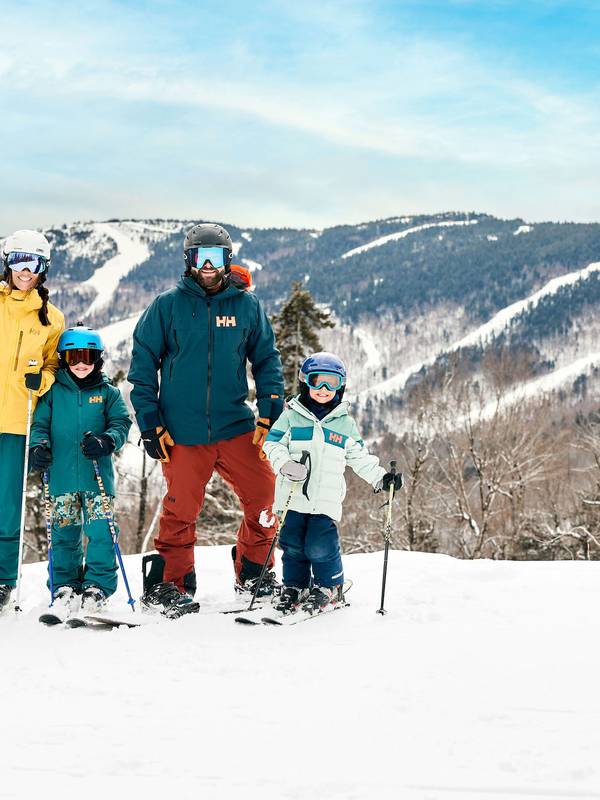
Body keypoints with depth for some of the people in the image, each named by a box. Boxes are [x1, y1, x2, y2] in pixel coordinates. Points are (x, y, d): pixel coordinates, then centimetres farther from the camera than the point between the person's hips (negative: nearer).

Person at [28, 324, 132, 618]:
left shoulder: (108, 393, 9)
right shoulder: (53, 393, 9)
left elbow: (121, 424, 3)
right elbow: (40, 424, 8)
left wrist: (105, 442, -16)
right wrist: (39, 446, -13)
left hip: (98, 476, -1)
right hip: (62, 476, 1)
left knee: (101, 533, -6)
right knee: (63, 533, 3)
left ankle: (98, 586, 3)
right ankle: (65, 586, 14)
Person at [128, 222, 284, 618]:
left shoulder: (247, 306, 7)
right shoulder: (168, 306, 2)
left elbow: (267, 359, 13)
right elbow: (143, 363, 4)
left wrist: (268, 413, 2)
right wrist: (150, 424, -1)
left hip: (235, 426, 2)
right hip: (181, 432, -2)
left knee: (263, 494, -3)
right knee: (180, 510, -2)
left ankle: (253, 574, 16)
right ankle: (167, 586, 13)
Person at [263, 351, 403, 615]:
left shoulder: (345, 423, 12)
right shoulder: (292, 416, 6)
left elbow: (360, 457, 18)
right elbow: (273, 442, 1)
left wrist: (380, 478, 7)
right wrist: (284, 464, -17)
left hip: (326, 500, 0)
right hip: (294, 496, 0)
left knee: (320, 545, -10)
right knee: (293, 544, 3)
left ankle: (329, 587, 10)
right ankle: (293, 586, 21)